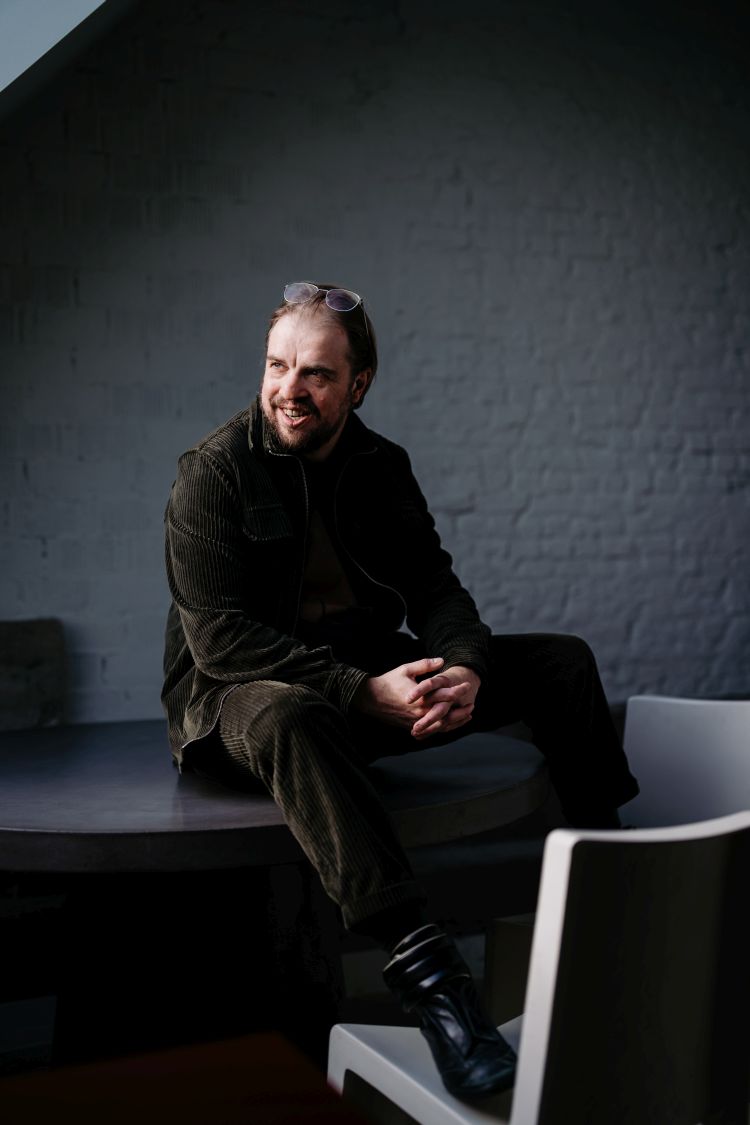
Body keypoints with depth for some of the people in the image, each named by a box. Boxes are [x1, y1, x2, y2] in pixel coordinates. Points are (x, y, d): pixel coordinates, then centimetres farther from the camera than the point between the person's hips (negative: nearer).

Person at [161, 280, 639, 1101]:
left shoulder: (381, 466, 6)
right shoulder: (213, 473, -12)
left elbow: (434, 588, 4)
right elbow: (218, 638, -20)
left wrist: (466, 667, -21)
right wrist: (363, 692, -30)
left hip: (371, 675, 6)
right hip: (236, 694, -6)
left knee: (561, 661, -3)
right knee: (286, 715, -43)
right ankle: (424, 970, -48)